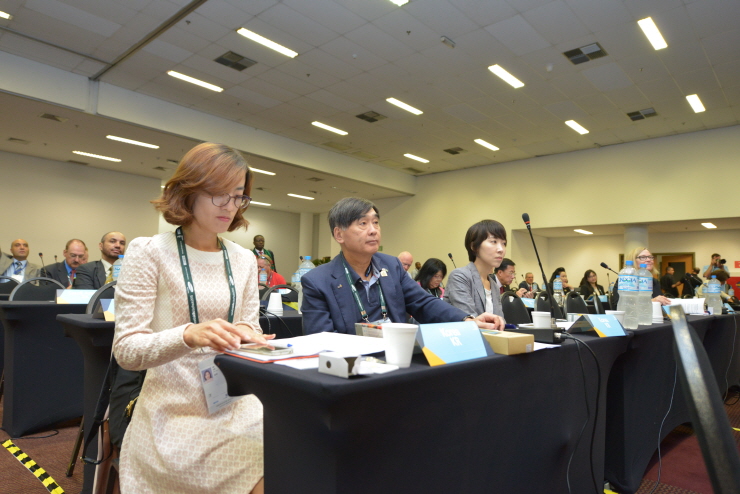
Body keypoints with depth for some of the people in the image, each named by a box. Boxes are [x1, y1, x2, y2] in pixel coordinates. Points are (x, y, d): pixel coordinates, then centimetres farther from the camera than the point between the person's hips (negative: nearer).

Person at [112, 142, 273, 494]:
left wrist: (247, 333, -15)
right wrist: (188, 335, -31)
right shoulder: (148, 252, -7)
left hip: (238, 409, 5)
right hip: (175, 416, -4)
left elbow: (250, 330, 9)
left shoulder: (244, 260, 7)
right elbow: (126, 350, -12)